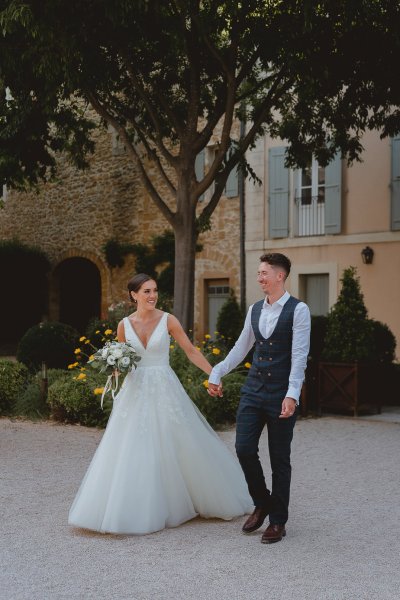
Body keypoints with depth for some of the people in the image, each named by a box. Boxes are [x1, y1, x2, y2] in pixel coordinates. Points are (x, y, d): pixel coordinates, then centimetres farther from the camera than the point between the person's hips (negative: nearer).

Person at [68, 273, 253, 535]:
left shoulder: (168, 320, -4)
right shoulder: (124, 325, 3)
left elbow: (191, 351, -2)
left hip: (164, 390, -2)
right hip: (135, 391, 2)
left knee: (179, 447, 4)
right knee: (131, 452, 0)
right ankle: (135, 511, 12)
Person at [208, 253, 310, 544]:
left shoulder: (298, 310, -8)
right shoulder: (254, 310, 11)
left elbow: (299, 355, -14)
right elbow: (241, 347, 20)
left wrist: (292, 395, -22)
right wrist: (217, 373, 19)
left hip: (282, 395, -5)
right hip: (253, 390, 5)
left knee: (280, 459, 5)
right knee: (244, 449, -2)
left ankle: (278, 521, 20)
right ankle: (262, 503, 23)